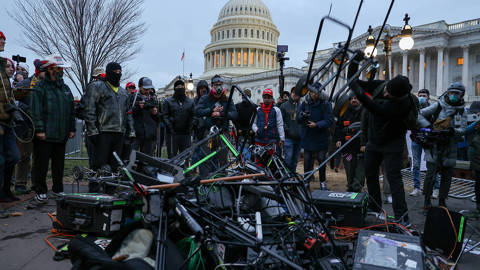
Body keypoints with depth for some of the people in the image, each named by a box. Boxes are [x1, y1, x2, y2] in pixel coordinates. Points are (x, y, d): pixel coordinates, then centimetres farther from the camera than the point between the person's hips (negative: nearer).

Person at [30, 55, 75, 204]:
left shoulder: (65, 88, 17)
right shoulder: (40, 87, -3)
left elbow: (71, 111, 19)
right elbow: (36, 110, -10)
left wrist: (72, 129, 13)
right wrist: (39, 129, -17)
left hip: (61, 135, 6)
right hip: (45, 135, -6)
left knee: (59, 164, 13)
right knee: (41, 164, 1)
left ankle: (58, 190, 24)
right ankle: (40, 191, 10)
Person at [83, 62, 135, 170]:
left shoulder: (123, 91, 22)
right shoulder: (96, 87, 2)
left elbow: (128, 112, 25)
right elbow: (89, 110, -6)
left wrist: (131, 132, 16)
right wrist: (92, 131, -14)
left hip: (119, 133, 6)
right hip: (103, 133, -6)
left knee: (114, 165, 9)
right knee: (100, 165, -8)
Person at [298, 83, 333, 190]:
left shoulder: (325, 104, -7)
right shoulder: (305, 103, 1)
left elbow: (329, 120, -11)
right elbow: (298, 119, 0)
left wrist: (317, 125, -25)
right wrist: (303, 116, -22)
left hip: (321, 138, -2)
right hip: (307, 137, 2)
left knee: (321, 159, 5)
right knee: (307, 160, 8)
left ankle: (322, 181, 20)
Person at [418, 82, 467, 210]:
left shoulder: (462, 111, 9)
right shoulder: (438, 106, 0)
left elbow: (463, 129, -2)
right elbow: (419, 115, -3)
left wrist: (452, 131, -22)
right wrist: (429, 126, -15)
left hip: (450, 148, 3)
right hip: (434, 146, -3)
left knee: (447, 176, 8)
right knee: (430, 175, -5)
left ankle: (442, 201, 22)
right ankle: (427, 200, 10)